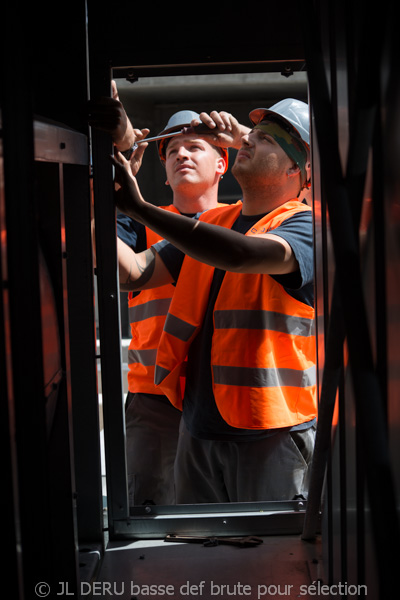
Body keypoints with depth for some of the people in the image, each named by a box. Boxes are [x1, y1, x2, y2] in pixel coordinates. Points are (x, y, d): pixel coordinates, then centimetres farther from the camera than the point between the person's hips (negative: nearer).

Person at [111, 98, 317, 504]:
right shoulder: (213, 221, 14)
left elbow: (240, 255, -30)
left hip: (271, 436, -6)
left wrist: (138, 206, -29)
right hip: (198, 428, 6)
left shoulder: (305, 226, -9)